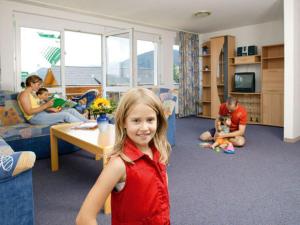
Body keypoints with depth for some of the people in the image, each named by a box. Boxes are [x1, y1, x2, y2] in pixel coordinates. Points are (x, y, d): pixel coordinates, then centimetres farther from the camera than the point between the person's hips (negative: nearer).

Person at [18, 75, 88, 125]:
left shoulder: (32, 93, 20)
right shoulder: (24, 94, -9)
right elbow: (29, 112, -19)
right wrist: (46, 105, -19)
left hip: (43, 114, 9)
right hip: (35, 118, -9)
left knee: (71, 110, -5)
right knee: (65, 115, -26)